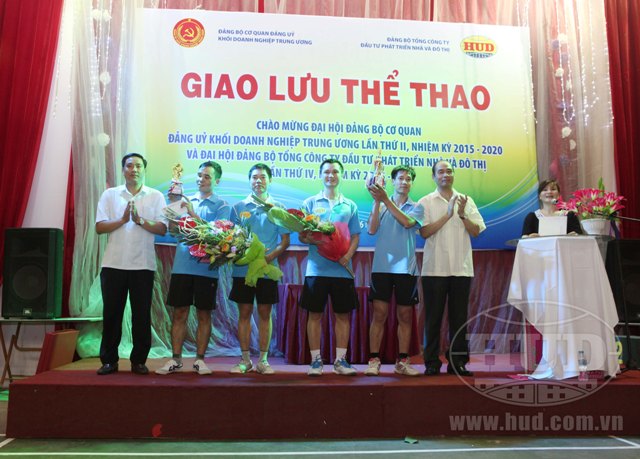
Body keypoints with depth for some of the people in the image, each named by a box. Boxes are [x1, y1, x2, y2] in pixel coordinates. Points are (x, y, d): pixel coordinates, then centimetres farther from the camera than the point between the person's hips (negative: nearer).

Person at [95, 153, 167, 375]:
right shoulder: (110, 194, 9)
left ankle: (139, 361, 14)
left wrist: (140, 220, -16)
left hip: (143, 265, 0)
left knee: (142, 315, 3)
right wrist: (122, 219, -13)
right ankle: (109, 361, 16)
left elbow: (162, 229, -2)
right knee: (111, 313, 5)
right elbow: (99, 227, 1)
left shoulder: (156, 196, 7)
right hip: (114, 263, 1)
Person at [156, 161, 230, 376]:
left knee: (203, 314, 5)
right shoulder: (185, 201, 13)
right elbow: (172, 229, 6)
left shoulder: (222, 206, 2)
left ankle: (199, 359, 15)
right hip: (182, 266, 3)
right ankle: (175, 359, 15)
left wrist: (193, 214, -15)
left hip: (206, 268, -2)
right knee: (179, 313, 6)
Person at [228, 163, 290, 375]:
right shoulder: (238, 207, 7)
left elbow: (285, 240, 2)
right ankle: (245, 359, 15)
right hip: (242, 268, 1)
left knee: (265, 314, 5)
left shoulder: (278, 207, 5)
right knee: (244, 313, 5)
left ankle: (263, 359, 14)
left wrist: (270, 256, -15)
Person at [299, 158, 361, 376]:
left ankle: (341, 359, 16)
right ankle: (316, 359, 12)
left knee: (343, 314, 6)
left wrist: (348, 255, -10)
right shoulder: (310, 203, 7)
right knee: (315, 314, 2)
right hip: (316, 268, -1)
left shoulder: (349, 205, 12)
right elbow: (301, 236, 3)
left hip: (342, 269, 2)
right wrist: (313, 239, -19)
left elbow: (355, 236, 9)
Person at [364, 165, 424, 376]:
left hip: (406, 268, 1)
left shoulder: (416, 207, 7)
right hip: (382, 266, -1)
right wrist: (377, 201, -16)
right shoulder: (381, 206, 8)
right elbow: (372, 229, -8)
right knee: (379, 314, -2)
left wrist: (385, 199, -21)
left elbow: (407, 222, -16)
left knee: (405, 316, 6)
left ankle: (402, 362, 16)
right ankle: (374, 361, 4)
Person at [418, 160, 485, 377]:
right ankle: (432, 362, 9)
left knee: (459, 317, 6)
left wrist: (462, 215, -10)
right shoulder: (426, 202, 5)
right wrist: (447, 215, -11)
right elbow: (424, 232, -7)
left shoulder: (466, 201, 12)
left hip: (461, 268, 2)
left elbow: (476, 231, 5)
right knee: (433, 317, 2)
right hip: (435, 268, -2)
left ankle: (457, 361, 14)